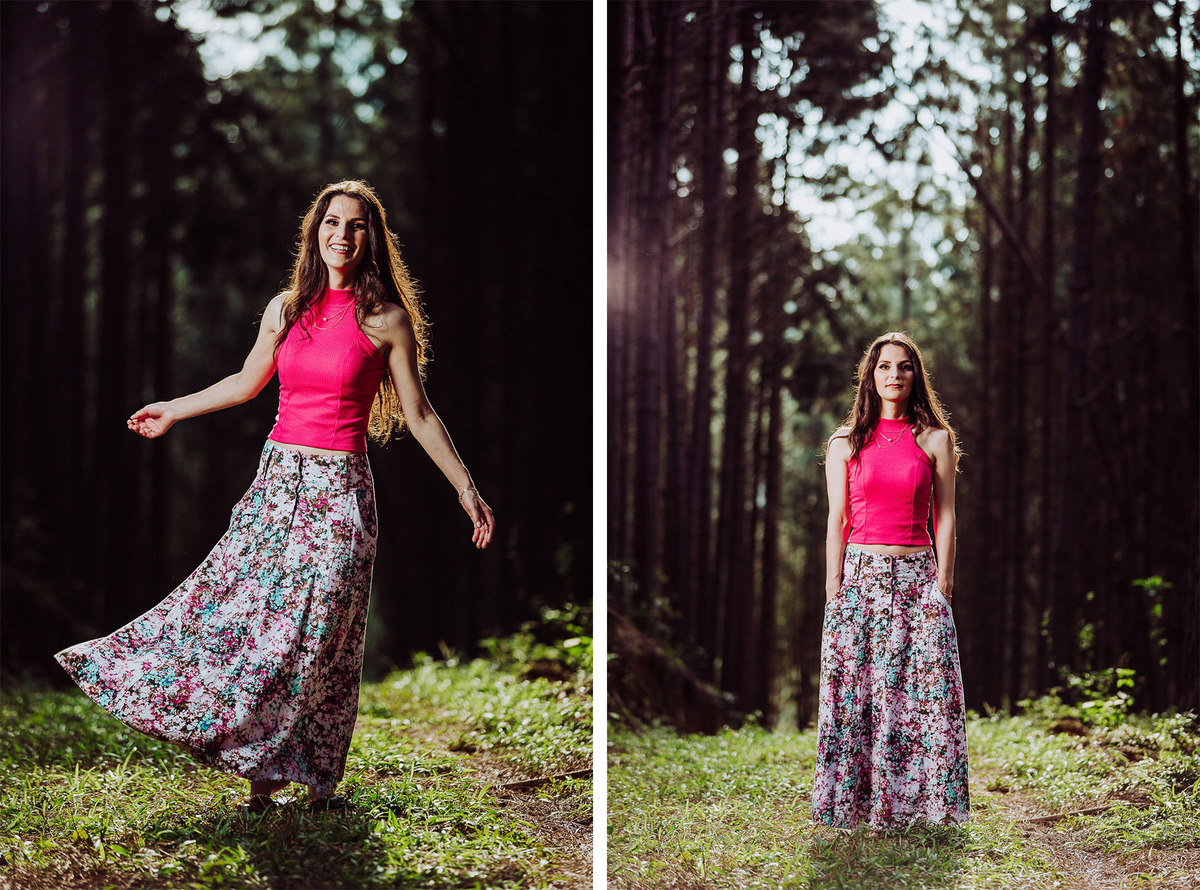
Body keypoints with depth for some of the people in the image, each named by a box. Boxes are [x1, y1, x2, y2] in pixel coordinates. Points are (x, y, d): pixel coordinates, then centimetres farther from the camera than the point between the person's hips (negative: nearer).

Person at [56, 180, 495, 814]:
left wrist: (466, 489, 0)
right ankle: (263, 774, 9)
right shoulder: (286, 308, 8)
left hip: (338, 488, -4)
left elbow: (418, 415, 1)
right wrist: (174, 410, 32)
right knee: (245, 610, -1)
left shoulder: (385, 320, -3)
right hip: (278, 477, 4)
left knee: (314, 633, -2)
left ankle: (316, 780, 13)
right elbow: (247, 382, 24)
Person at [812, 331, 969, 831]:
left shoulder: (935, 439, 6)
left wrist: (942, 586, -3)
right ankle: (854, 803, 9)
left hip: (917, 578, 0)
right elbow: (837, 522, 5)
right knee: (854, 694, -1)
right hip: (860, 575, 0)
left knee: (924, 694, -6)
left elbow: (945, 518, 5)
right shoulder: (846, 443, 7)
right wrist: (834, 591, -1)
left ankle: (914, 799, 5)